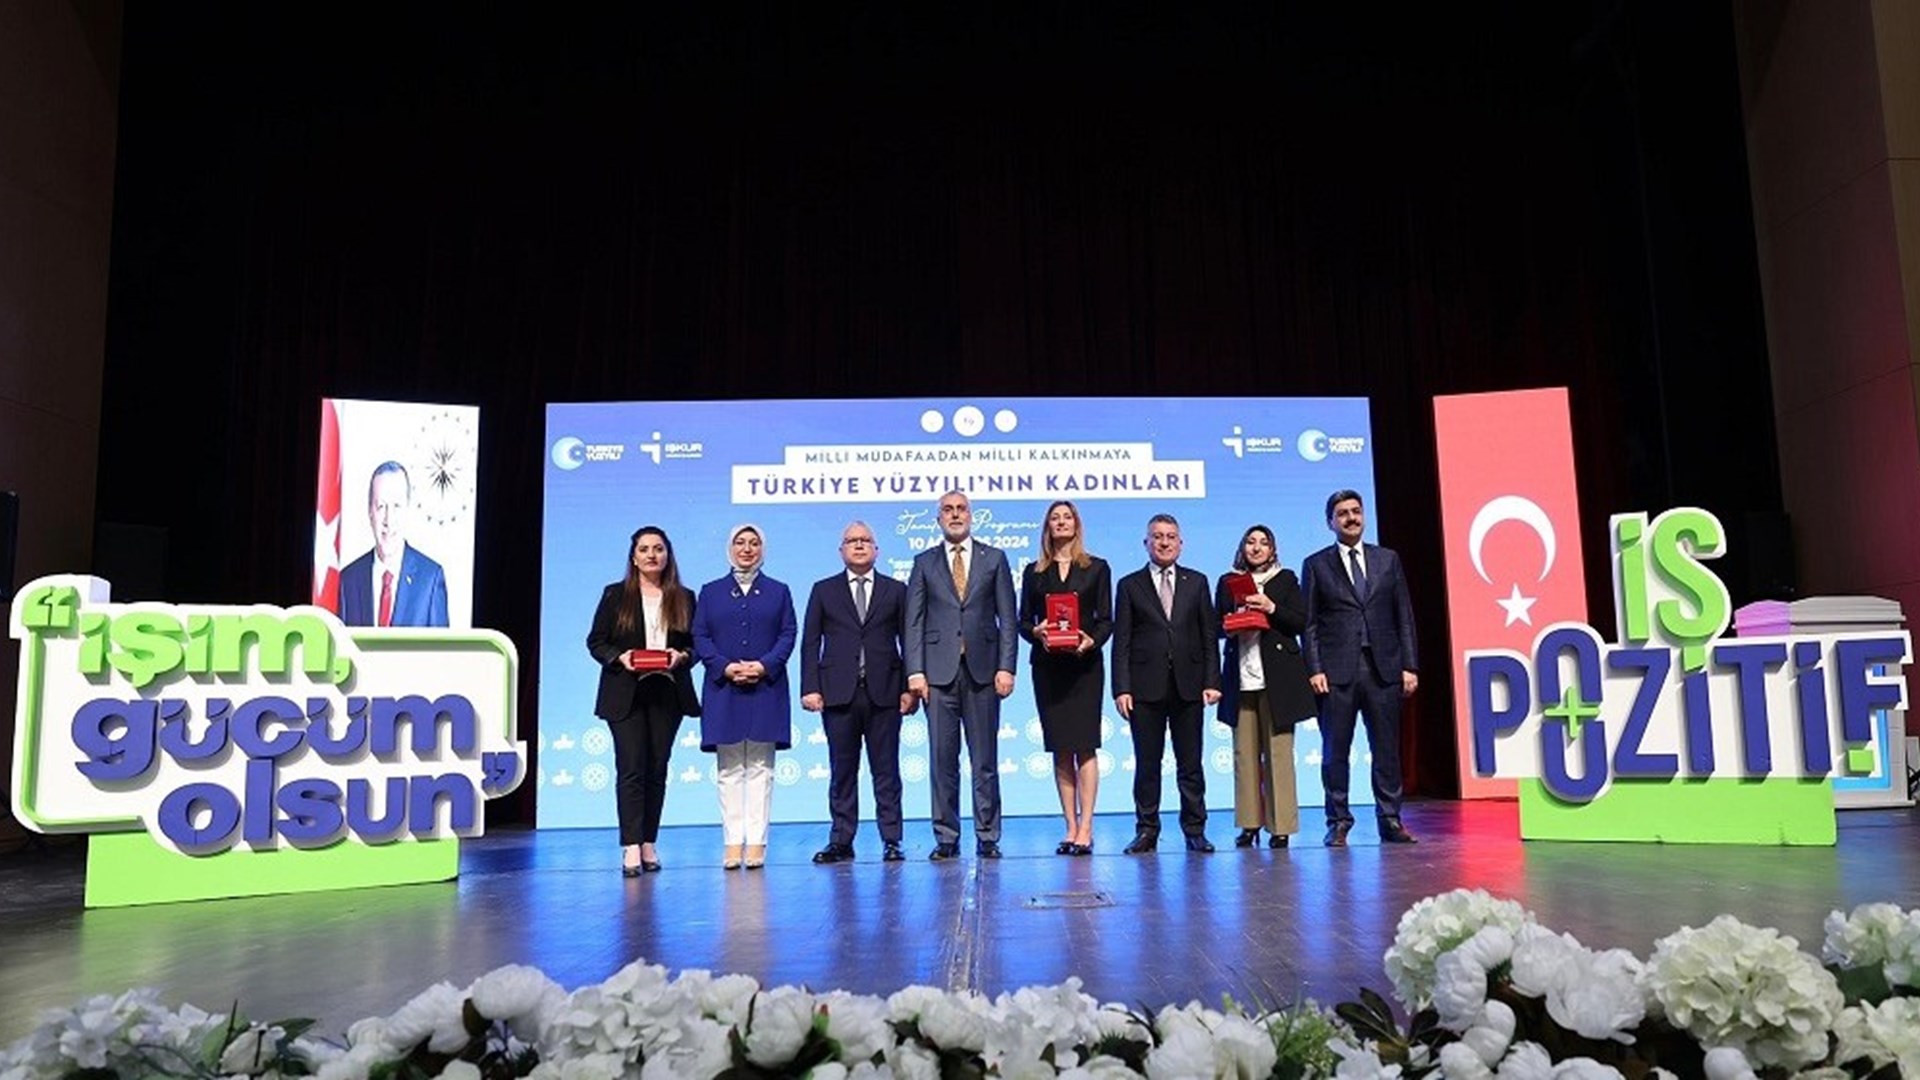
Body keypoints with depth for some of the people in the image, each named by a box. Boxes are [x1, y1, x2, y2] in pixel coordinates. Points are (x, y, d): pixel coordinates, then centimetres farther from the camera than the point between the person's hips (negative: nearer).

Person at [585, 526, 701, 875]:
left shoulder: (684, 598, 9)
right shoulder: (615, 595, 5)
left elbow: (696, 643, 10)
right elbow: (595, 641, 4)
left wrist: (682, 655, -12)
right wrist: (619, 657, -14)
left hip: (667, 694, 2)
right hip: (625, 695, -2)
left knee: (657, 769, 5)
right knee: (631, 768, -8)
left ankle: (649, 843, 11)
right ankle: (631, 848, -10)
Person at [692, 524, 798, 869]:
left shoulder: (778, 591, 11)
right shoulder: (711, 592, 11)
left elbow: (788, 634, 3)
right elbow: (700, 637, 4)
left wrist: (764, 665, -12)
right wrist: (725, 667, -11)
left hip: (765, 689, 0)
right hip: (723, 689, 1)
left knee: (760, 768, 0)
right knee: (729, 770, 2)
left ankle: (756, 842, 1)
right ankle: (733, 842, 5)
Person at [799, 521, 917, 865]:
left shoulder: (896, 590, 10)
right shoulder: (823, 590, 11)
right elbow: (810, 642, 7)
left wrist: (910, 688, -3)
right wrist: (810, 688, -3)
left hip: (884, 692, 0)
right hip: (838, 693, 1)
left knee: (886, 770, 3)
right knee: (841, 770, 5)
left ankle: (891, 840, 9)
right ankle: (841, 841, 11)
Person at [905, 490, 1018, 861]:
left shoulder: (994, 559, 9)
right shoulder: (924, 563, 10)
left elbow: (1008, 618, 5)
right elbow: (914, 621, 5)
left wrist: (1006, 667, -5)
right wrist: (915, 671, -5)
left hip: (982, 670, 0)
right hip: (939, 671, 0)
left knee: (985, 760, 3)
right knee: (943, 760, 3)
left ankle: (988, 837, 11)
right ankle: (946, 838, 10)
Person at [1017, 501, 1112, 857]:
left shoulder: (1096, 568, 8)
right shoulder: (1035, 572, 12)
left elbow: (1106, 619, 4)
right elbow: (1023, 621, 9)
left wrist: (1091, 640, -15)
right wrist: (1036, 631, -13)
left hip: (1084, 664, -2)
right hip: (1047, 665, 2)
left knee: (1084, 744, -7)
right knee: (1060, 749, 4)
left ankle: (1085, 829, -7)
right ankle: (1071, 828, 8)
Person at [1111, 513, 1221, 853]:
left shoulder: (1196, 582, 12)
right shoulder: (1130, 585, 7)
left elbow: (1209, 634, 9)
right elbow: (1122, 642, 2)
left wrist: (1212, 681, 0)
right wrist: (1121, 688, -6)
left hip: (1189, 685, 1)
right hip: (1146, 688, -1)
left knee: (1190, 763, 5)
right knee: (1147, 763, 4)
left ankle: (1195, 830, 14)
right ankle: (1146, 831, 12)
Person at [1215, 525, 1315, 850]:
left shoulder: (1286, 580, 10)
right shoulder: (1227, 582, 14)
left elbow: (1300, 622, 2)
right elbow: (1218, 626, 13)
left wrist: (1271, 608, -12)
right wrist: (1233, 626, -8)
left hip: (1277, 677, -2)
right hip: (1240, 677, 2)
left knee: (1279, 751, -2)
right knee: (1244, 751, 1)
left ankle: (1281, 825, 2)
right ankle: (1249, 823, 8)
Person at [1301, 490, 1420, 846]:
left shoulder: (1387, 560, 12)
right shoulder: (1316, 565, 6)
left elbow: (1404, 617, 11)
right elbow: (1309, 623, 2)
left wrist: (1410, 666, 3)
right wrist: (1314, 669, -7)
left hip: (1383, 669, 2)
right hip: (1336, 672, -2)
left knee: (1387, 748, 5)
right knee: (1335, 750, 2)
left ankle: (1390, 820, 14)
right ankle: (1338, 822, 10)